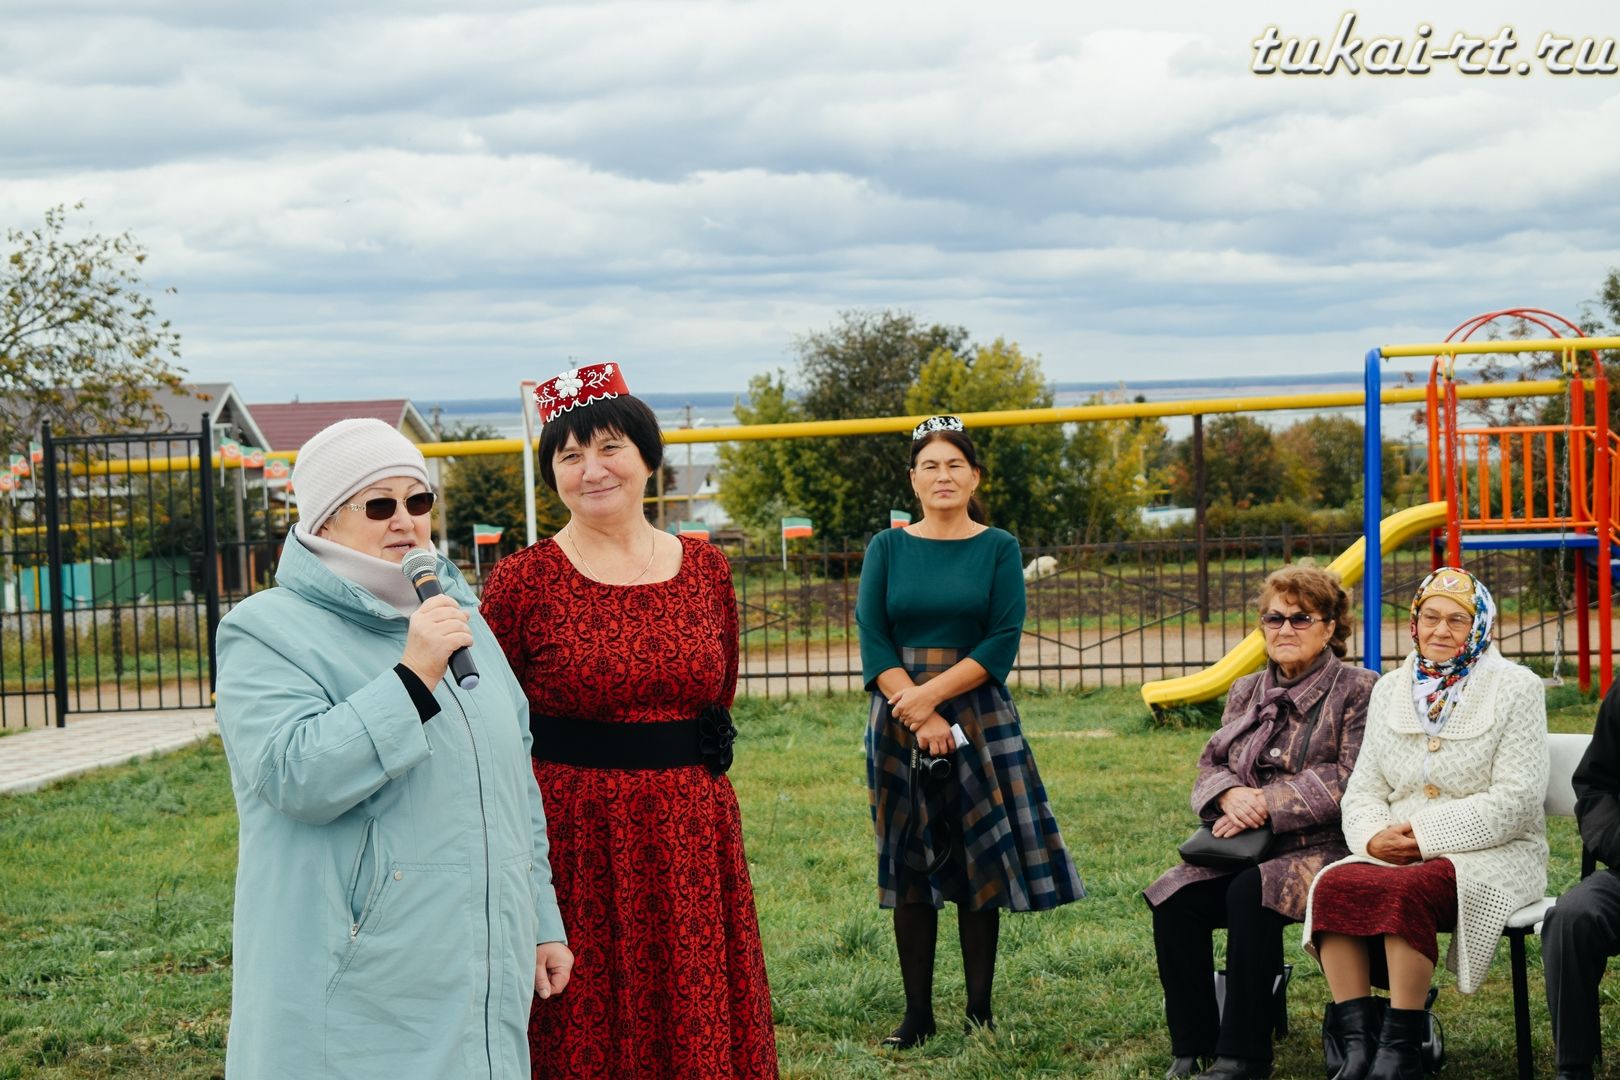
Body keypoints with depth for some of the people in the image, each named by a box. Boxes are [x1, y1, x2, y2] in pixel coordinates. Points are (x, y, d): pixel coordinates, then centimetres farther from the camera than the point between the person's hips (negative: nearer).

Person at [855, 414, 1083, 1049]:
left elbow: (1003, 642, -6)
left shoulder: (998, 549, 2)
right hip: (898, 721, 1)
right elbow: (872, 640, -1)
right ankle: (917, 1014, 8)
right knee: (908, 865, 3)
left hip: (979, 718, -1)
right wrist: (917, 713, -12)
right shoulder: (887, 549, 6)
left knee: (980, 862, 0)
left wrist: (931, 694, -14)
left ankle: (980, 1012, 7)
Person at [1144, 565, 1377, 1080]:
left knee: (1250, 894, -34)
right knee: (1174, 899, -22)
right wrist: (1231, 794, -12)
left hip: (1318, 846, -5)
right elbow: (1209, 766, 14)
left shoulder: (1357, 690, 1)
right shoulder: (1246, 691, 19)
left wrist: (1264, 806, -17)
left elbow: (1348, 781, -11)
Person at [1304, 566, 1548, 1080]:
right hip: (1394, 852, 5)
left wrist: (1427, 837, -15)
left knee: (1406, 890, -35)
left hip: (1493, 854, -5)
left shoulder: (1515, 688, -1)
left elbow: (1515, 801, -9)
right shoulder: (1391, 690, 14)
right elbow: (1363, 788, 13)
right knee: (1333, 884, -26)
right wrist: (1375, 836, -10)